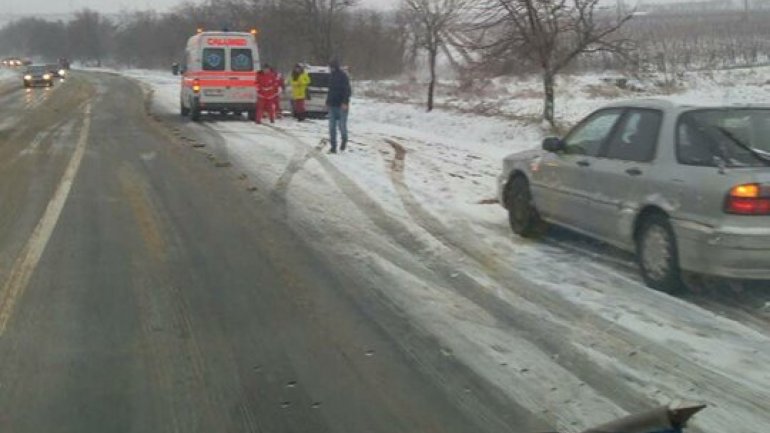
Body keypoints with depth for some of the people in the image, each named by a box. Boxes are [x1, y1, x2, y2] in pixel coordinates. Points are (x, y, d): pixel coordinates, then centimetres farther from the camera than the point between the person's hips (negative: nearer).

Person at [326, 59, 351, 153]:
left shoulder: (343, 76, -9)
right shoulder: (332, 76, 13)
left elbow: (348, 91, -14)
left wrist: (345, 102, -22)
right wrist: (328, 101, 16)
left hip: (342, 106, -7)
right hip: (332, 105, 7)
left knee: (342, 125, -4)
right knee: (332, 126, 2)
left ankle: (344, 140, 24)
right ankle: (333, 146, 6)